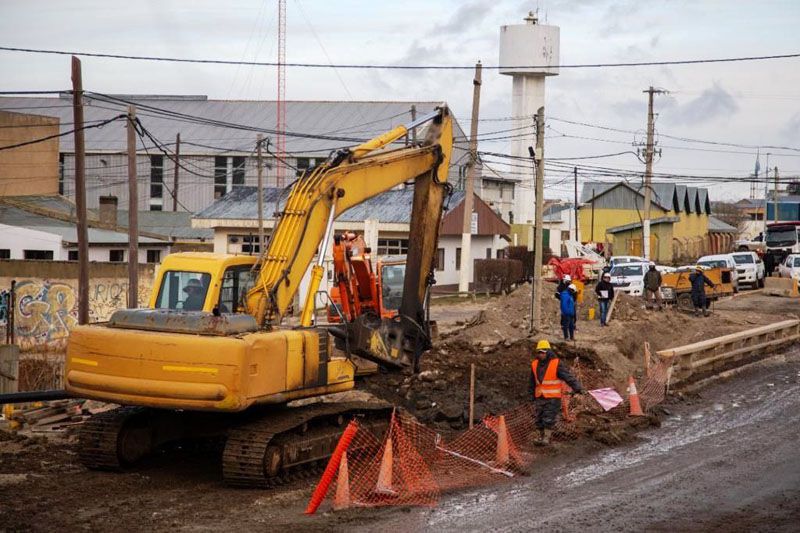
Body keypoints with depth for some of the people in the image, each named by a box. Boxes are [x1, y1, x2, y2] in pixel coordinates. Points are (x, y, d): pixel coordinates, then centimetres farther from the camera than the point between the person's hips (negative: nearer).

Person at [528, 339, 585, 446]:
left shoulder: (556, 364, -10)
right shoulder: (535, 364, 7)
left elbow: (568, 376, -16)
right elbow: (532, 382, 19)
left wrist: (577, 387, -25)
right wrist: (532, 394, 22)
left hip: (553, 397, -6)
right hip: (539, 397, 6)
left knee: (548, 419, -8)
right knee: (539, 418, 9)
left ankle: (546, 438, -1)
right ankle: (541, 436, 20)